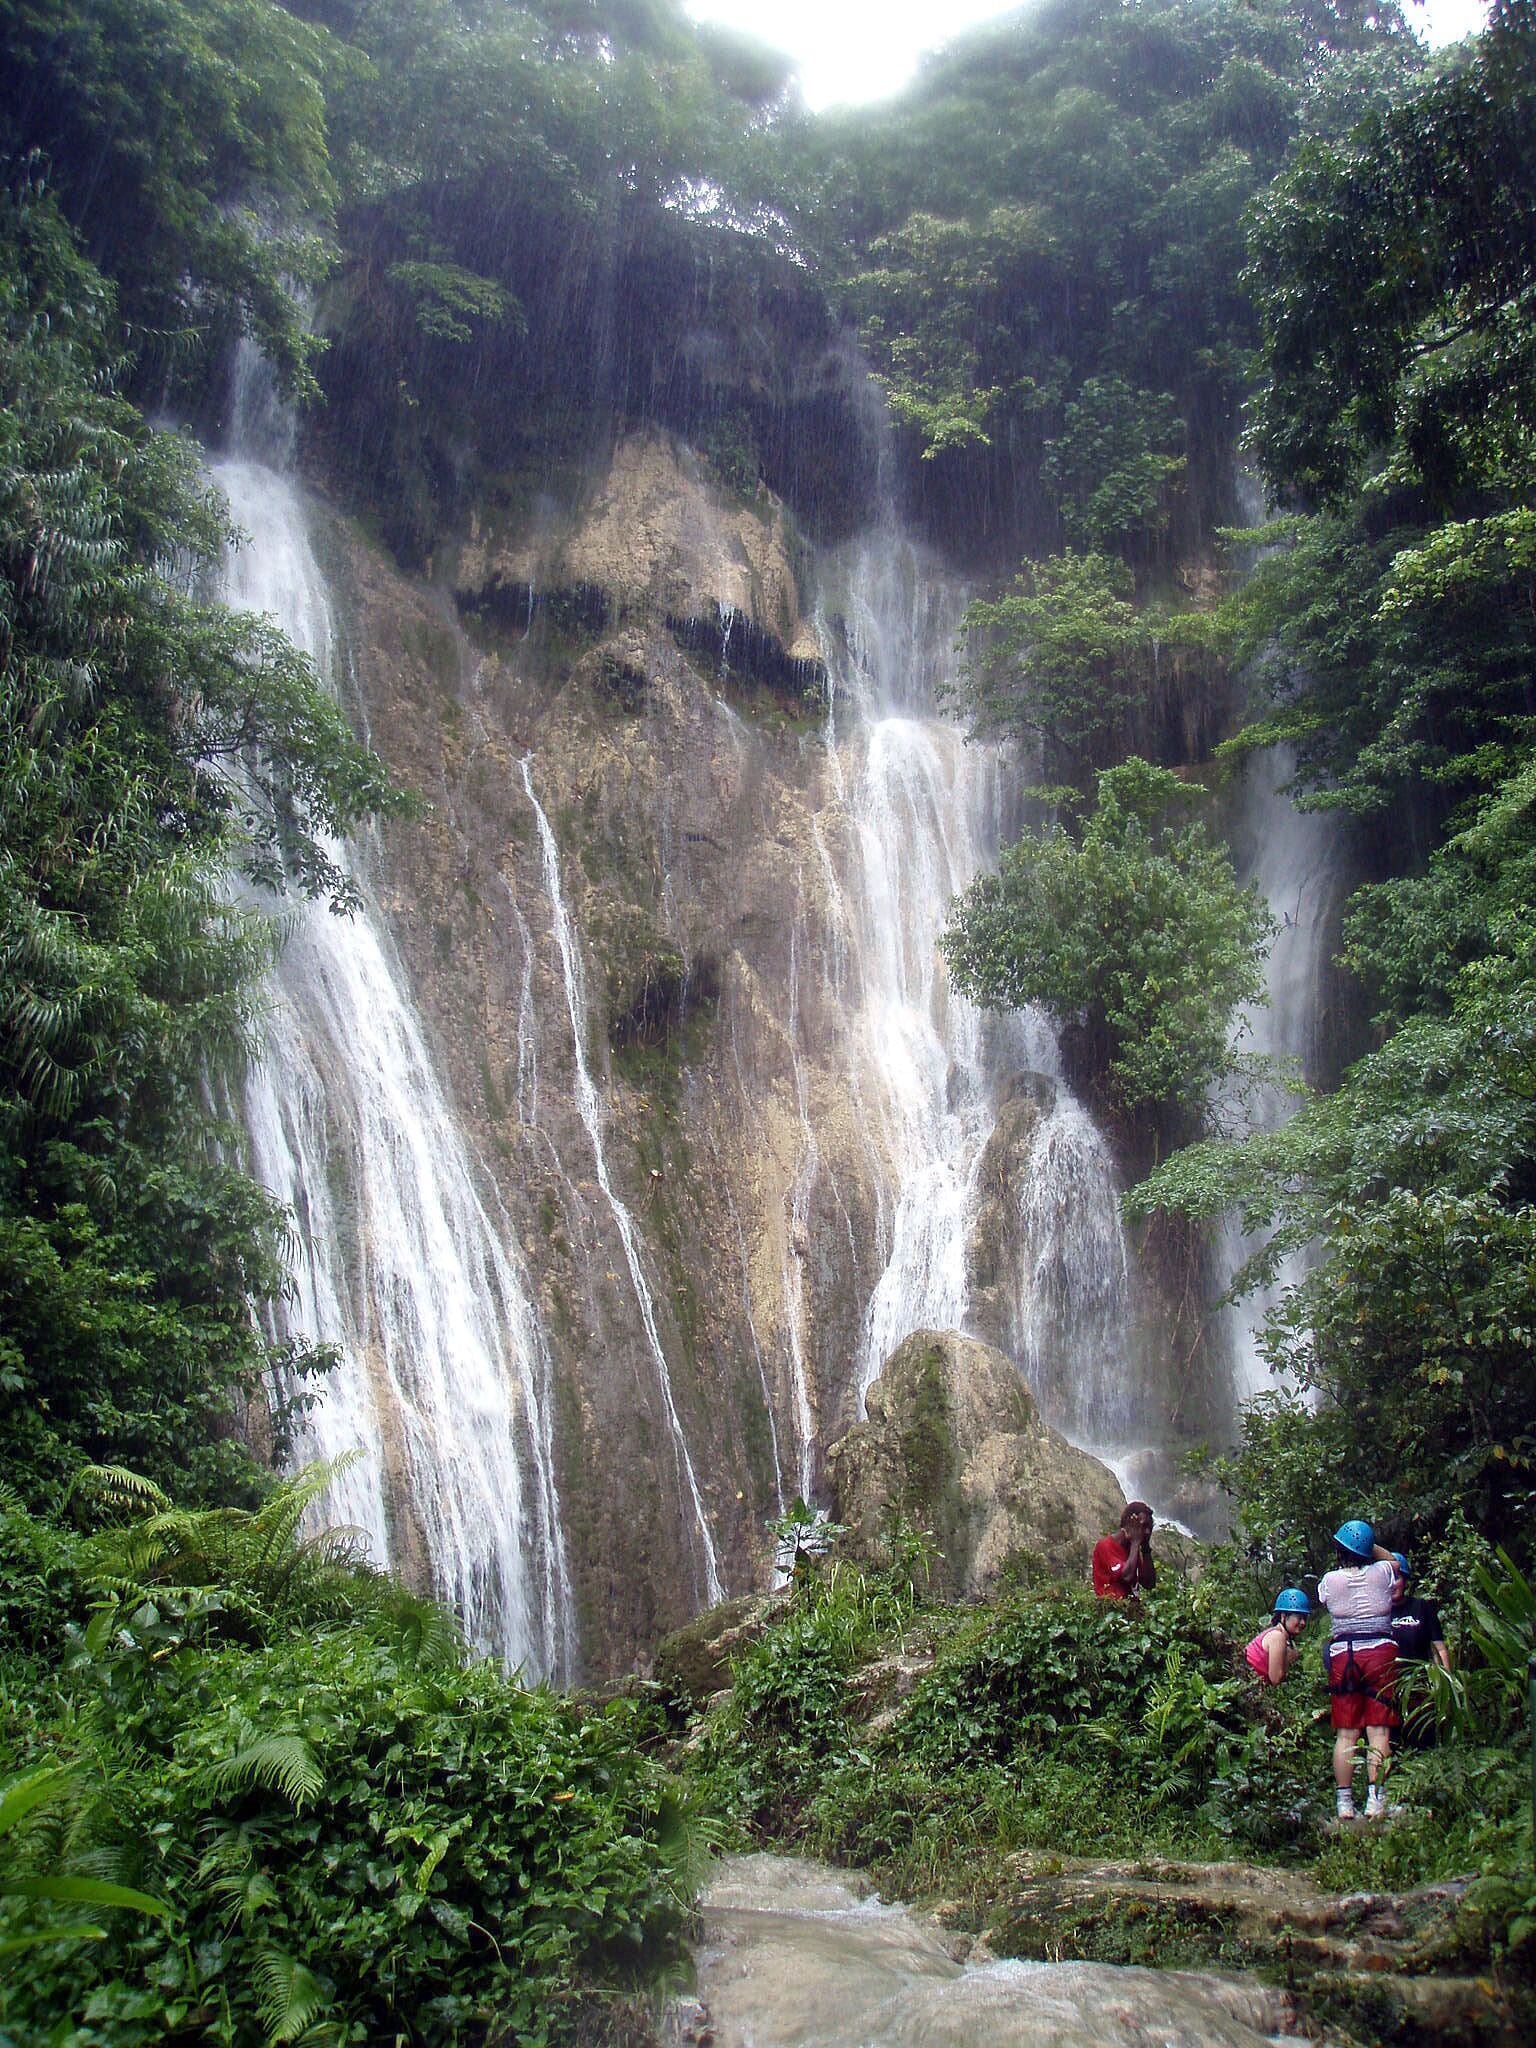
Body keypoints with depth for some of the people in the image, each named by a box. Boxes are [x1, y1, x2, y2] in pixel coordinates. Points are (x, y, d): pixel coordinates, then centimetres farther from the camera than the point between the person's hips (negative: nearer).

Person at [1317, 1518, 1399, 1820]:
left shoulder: (1329, 1580, -3)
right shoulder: (1382, 1573, -3)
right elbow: (1394, 1560, 21)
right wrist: (1370, 1547, 17)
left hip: (1342, 1654, 1)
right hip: (1380, 1652, -1)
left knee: (1345, 1734, 4)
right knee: (1379, 1731, -1)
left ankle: (1344, 1803, 4)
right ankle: (1375, 1800, -6)